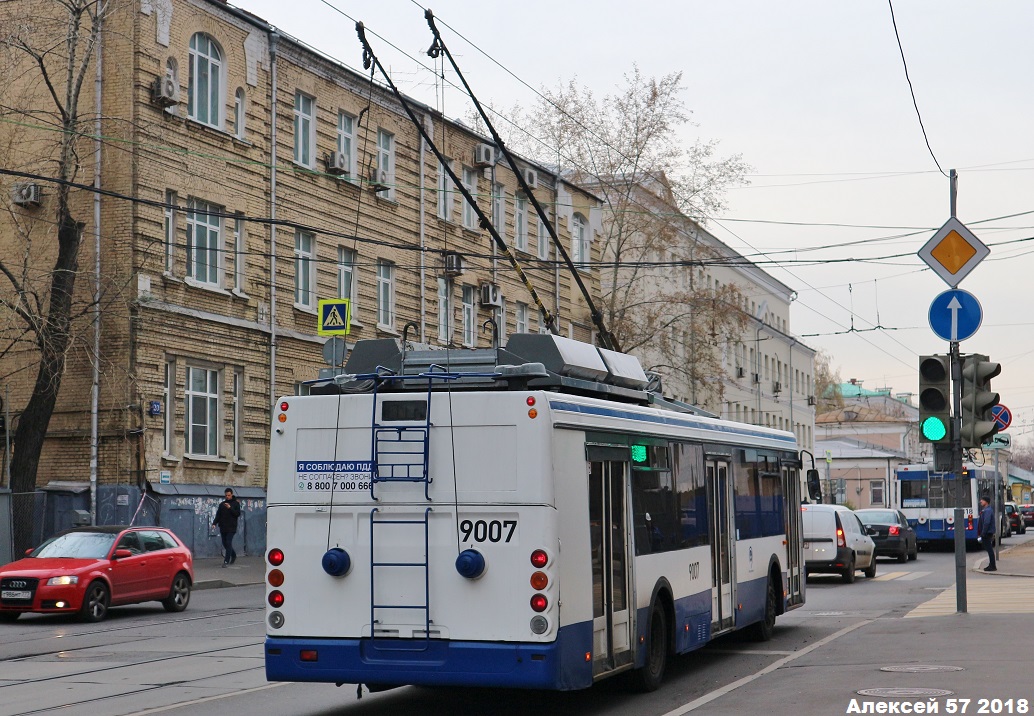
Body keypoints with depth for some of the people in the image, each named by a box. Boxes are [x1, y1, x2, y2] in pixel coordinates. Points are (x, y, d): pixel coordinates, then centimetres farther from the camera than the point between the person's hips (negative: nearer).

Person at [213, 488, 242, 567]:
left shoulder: (236, 504, 2)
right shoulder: (222, 504, 12)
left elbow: (238, 514, -7)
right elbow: (218, 515, 11)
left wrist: (230, 508, -18)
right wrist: (214, 523, -4)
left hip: (231, 528, -5)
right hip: (223, 528, 5)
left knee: (228, 543, -12)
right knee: (225, 543, 10)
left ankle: (226, 561, -13)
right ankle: (233, 556, 33)